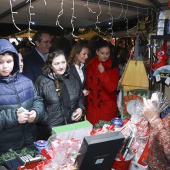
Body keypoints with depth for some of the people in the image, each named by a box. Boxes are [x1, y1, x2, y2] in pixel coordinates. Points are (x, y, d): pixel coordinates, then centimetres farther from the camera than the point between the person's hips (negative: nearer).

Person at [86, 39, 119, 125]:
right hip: (92, 106, 3)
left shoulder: (113, 67, -7)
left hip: (108, 108, -3)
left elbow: (112, 88, -15)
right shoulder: (90, 64, 3)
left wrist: (102, 73, -20)